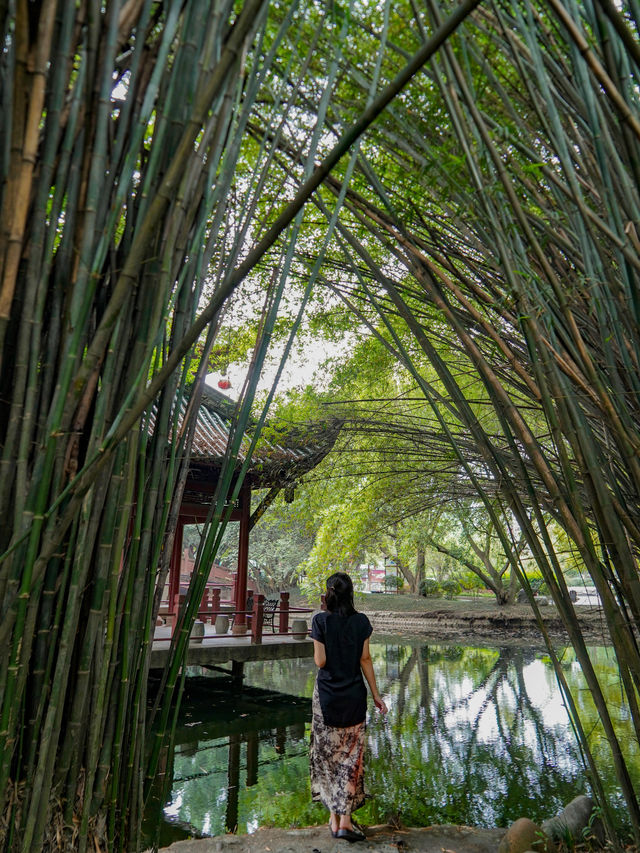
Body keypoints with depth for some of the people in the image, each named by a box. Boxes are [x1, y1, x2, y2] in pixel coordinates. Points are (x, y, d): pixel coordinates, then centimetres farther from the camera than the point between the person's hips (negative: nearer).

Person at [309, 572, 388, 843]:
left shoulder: (321, 620, -12)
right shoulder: (361, 621, -7)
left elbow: (320, 661, -12)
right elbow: (365, 660, -4)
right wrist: (376, 696, 4)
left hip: (326, 696, -1)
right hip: (353, 696, 1)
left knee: (328, 754, 13)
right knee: (351, 756, 12)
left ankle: (334, 818, 21)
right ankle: (345, 819, 11)